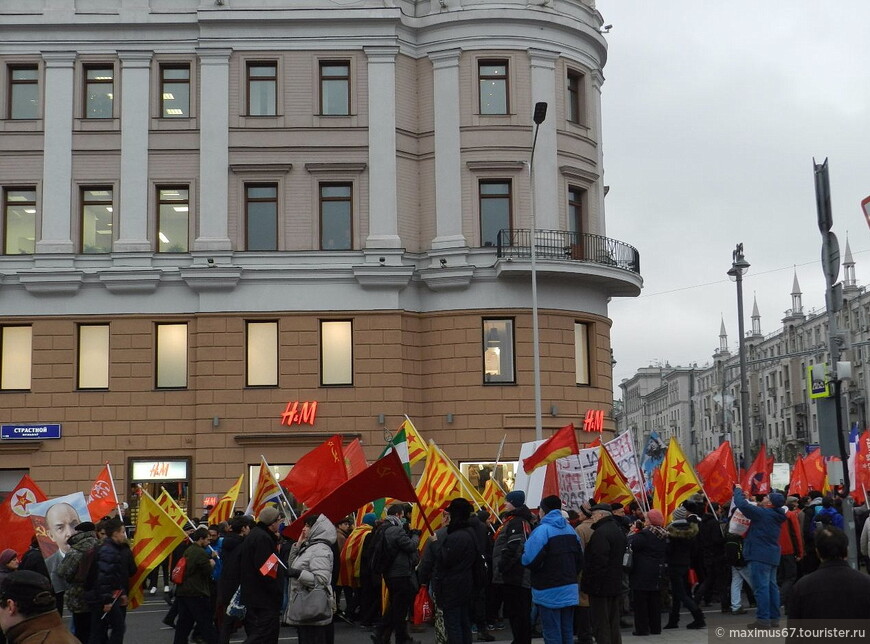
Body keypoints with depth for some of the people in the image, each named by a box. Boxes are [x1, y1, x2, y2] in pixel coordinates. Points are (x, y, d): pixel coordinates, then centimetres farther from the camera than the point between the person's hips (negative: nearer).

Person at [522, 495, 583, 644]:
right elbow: (579, 560, 11)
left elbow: (529, 560, -23)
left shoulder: (541, 530, -16)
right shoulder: (570, 530, 8)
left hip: (549, 592, -7)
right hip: (569, 590, 7)